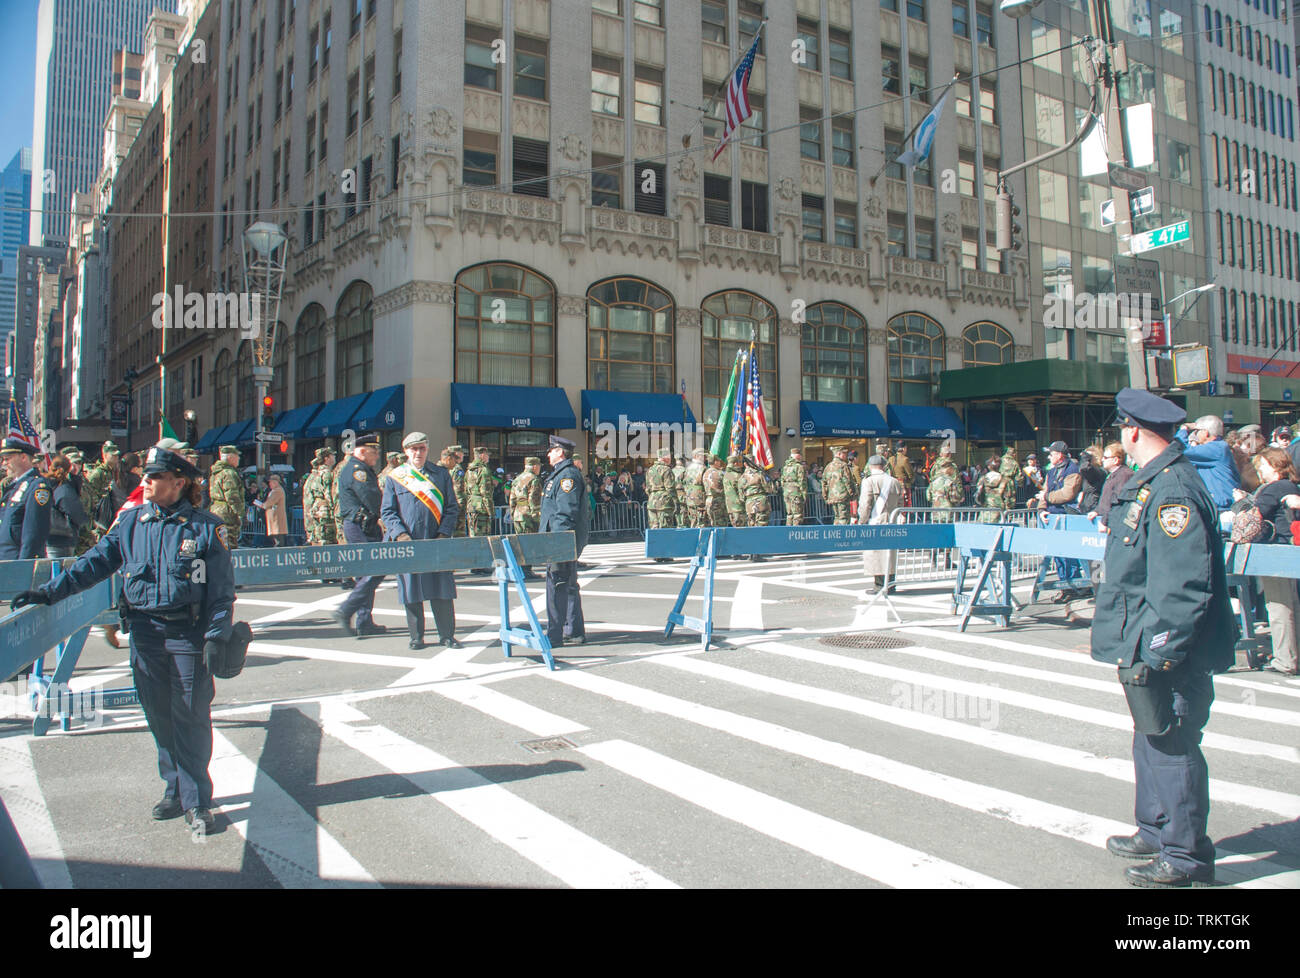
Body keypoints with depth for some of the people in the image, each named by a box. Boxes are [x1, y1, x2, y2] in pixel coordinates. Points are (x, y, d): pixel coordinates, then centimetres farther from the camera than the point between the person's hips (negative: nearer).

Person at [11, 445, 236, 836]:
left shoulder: (206, 528, -6)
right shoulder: (131, 521, 5)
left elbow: (222, 588, -6)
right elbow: (96, 561, 7)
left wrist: (216, 636, -12)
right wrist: (51, 591, -3)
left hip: (188, 636, -4)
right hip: (145, 635, 4)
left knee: (191, 719, 1)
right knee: (159, 717, 12)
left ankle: (197, 802, 11)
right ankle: (175, 790, 27)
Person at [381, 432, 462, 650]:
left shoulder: (441, 474, 10)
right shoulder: (395, 476, 8)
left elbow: (451, 507, 8)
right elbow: (387, 511, 5)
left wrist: (444, 534, -4)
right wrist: (401, 535, -9)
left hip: (436, 543, 0)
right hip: (407, 543, 0)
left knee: (443, 590, 1)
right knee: (411, 591, 4)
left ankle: (447, 635, 10)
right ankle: (416, 637, 15)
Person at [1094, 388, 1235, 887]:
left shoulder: (1173, 490, -22)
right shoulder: (1151, 483, 11)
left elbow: (1184, 589, -27)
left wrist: (1156, 655, -25)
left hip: (1170, 657, -11)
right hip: (1147, 648, 11)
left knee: (1172, 745, 1)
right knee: (1152, 740, 20)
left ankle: (1185, 856, 15)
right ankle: (1156, 831, 36)